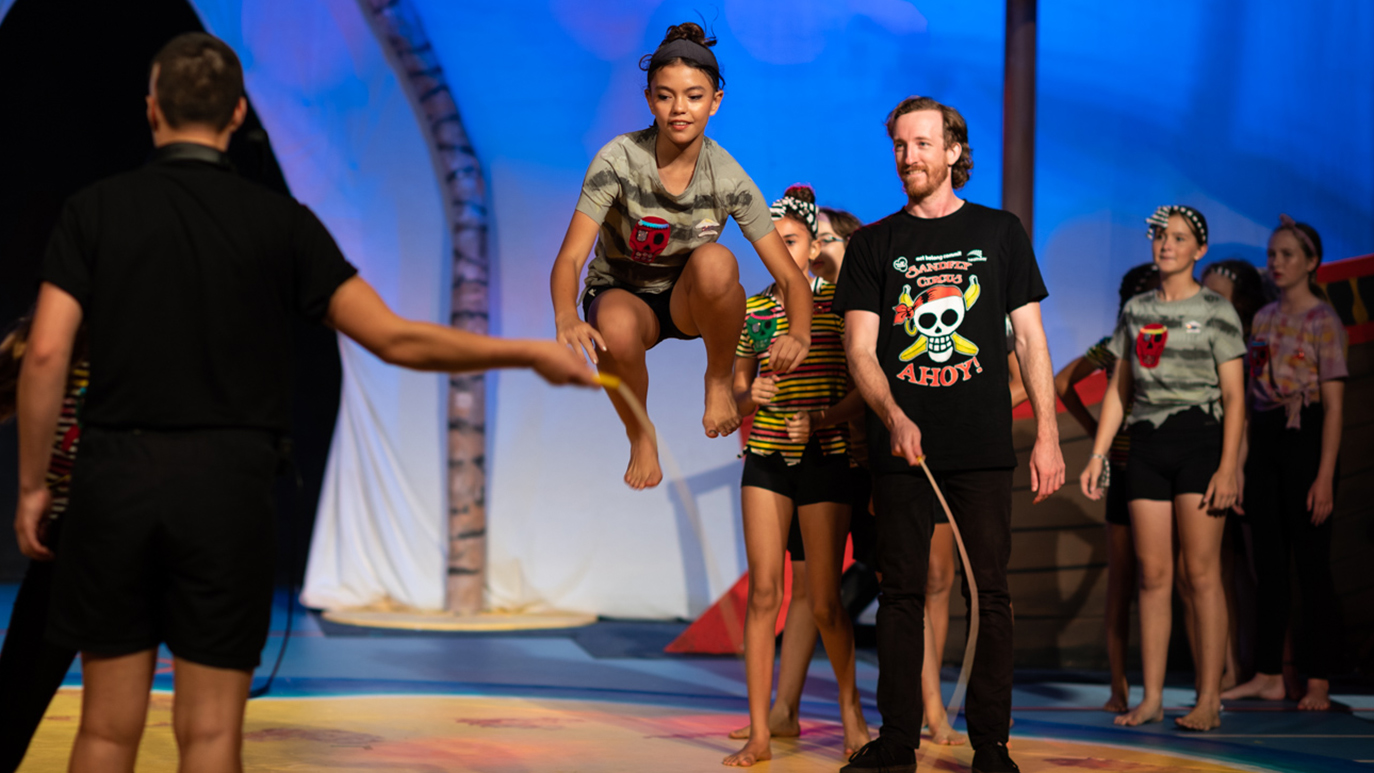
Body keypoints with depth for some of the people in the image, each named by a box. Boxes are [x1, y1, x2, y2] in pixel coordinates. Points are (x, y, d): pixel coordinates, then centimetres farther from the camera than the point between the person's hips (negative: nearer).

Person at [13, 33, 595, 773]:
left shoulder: (94, 209, 2)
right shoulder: (280, 222, 0)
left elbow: (45, 353, -5)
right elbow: (394, 338, -3)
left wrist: (32, 484, 6)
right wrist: (531, 353, 6)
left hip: (115, 480, 1)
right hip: (227, 489, -1)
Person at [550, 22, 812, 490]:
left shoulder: (728, 179, -17)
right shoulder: (619, 160, -20)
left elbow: (790, 277, -17)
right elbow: (569, 259, -27)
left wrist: (799, 333, -40)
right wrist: (567, 316, -50)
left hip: (690, 300, 1)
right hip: (623, 294, 0)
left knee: (715, 261, -35)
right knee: (616, 328, -39)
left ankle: (719, 380, -9)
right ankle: (640, 436, -9)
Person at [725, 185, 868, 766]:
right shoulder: (753, 311, 8)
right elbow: (736, 392, 12)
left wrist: (820, 420, -21)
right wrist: (748, 396, -11)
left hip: (825, 461, -2)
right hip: (765, 460, 3)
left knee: (823, 601, 0)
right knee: (763, 591, -3)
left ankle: (850, 706, 25)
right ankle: (759, 734, 1)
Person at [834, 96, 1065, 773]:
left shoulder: (1000, 233, 10)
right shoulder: (873, 245, 9)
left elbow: (1029, 338, 9)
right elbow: (859, 349, 2)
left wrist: (1048, 435, 0)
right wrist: (894, 417, -16)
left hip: (983, 449, 0)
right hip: (900, 447, 1)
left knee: (989, 593, 0)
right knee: (902, 593, 3)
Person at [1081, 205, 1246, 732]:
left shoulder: (1216, 311, 1)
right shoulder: (1135, 311, 13)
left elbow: (1233, 396, -3)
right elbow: (1118, 391, 16)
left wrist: (1228, 468, -13)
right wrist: (1097, 455, 8)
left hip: (1199, 439, -4)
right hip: (1147, 445, 4)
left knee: (1201, 574, -6)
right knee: (1153, 575, 3)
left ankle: (1209, 700, -1)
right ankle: (1151, 698, 7)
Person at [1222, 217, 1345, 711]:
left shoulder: (1323, 320, -5)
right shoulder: (1264, 318, 14)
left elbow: (1334, 403, -10)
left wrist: (1325, 476, -16)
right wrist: (1240, 463, 10)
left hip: (1305, 438, -7)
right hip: (1263, 439, 7)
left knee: (1311, 562, -3)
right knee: (1269, 562, 9)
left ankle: (1318, 683, 3)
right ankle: (1268, 675, 15)